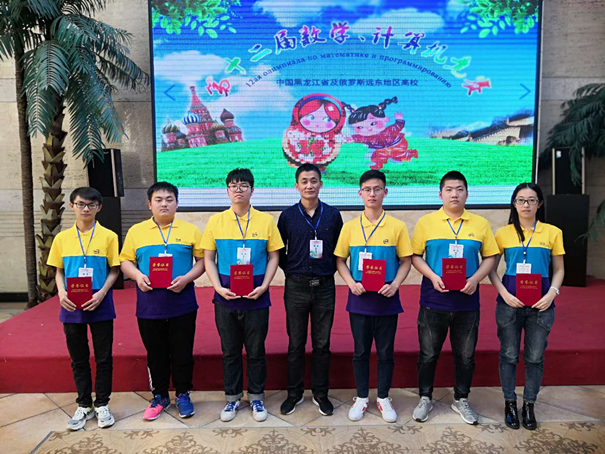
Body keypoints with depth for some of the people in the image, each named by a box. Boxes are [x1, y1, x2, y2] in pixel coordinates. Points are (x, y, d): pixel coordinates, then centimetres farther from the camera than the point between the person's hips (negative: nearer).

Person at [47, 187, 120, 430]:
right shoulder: (62, 238, 5)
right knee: (78, 359, 13)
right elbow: (59, 272, 10)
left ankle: (102, 405, 22)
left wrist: (101, 293, -16)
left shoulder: (108, 236, -3)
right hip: (71, 307, 2)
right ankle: (84, 405, 27)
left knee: (103, 358, 7)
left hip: (100, 306, -2)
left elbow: (114, 271, -1)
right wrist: (62, 293, -8)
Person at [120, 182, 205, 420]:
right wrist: (137, 275, -12)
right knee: (156, 353, 13)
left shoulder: (190, 230, 3)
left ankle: (183, 395, 26)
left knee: (182, 352, 8)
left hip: (182, 305, -1)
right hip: (149, 306, 1)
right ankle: (159, 396, 30)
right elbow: (125, 261, 8)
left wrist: (187, 278, -14)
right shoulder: (136, 231, 6)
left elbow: (202, 260, 1)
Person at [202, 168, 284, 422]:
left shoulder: (266, 221, -1)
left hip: (256, 298, -1)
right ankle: (232, 398, 30)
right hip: (225, 298, 1)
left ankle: (256, 397, 28)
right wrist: (218, 287, -9)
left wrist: (264, 286, -10)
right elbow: (208, 259, 3)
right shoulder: (216, 221, 1)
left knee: (256, 351, 10)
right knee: (230, 351, 13)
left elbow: (274, 257, 1)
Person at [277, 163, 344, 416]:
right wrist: (290, 271, 0)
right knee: (296, 344, 8)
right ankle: (294, 393, 24)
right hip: (296, 287, 0)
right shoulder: (288, 216, 1)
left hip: (325, 287, 1)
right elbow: (279, 251, 8)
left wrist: (330, 270, 1)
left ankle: (321, 394, 25)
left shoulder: (332, 214, 3)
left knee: (322, 344, 9)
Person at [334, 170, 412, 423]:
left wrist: (395, 284, -14)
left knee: (386, 352, 11)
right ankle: (361, 398, 29)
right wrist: (351, 282, -11)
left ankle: (383, 398, 29)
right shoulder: (350, 227, 0)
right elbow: (340, 260, 5)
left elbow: (406, 261, 1)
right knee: (360, 351, 12)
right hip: (359, 298, 1)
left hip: (386, 299, -1)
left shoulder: (397, 226, -3)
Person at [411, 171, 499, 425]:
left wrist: (475, 279, -11)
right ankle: (425, 399, 29)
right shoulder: (426, 222, -1)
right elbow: (415, 256, -1)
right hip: (433, 301, -1)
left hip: (467, 302, 2)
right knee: (428, 353, 10)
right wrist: (432, 276, -16)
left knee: (465, 355, 13)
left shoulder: (480, 224, 4)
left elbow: (490, 257, 6)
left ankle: (461, 400, 33)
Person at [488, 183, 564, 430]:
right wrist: (504, 293, -12)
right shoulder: (503, 233, 0)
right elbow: (492, 269, 2)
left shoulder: (553, 233, 2)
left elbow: (559, 270, 6)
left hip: (541, 303, 1)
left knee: (535, 357, 10)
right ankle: (509, 402, 27)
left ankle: (529, 405, 28)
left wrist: (552, 293, -10)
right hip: (510, 301, 0)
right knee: (509, 355, 9)